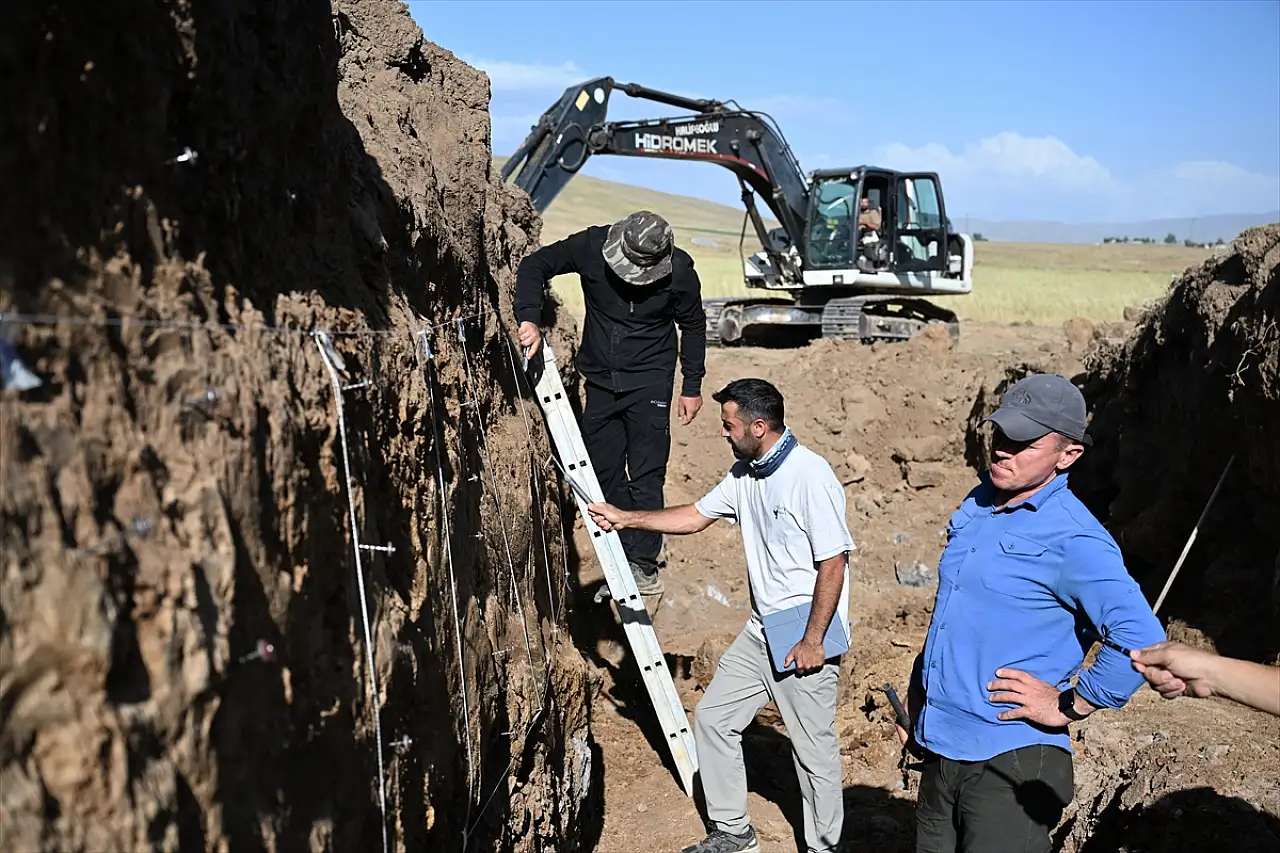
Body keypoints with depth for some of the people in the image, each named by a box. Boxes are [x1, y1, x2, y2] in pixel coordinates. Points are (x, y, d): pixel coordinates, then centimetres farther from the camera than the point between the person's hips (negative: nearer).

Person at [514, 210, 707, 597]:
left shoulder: (679, 272, -15)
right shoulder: (591, 247, -15)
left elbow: (693, 325, 1)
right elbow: (534, 265, -9)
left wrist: (692, 386, 5)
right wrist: (529, 318, -26)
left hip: (649, 381, -3)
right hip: (600, 382, 3)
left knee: (645, 477, -8)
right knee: (604, 475, 6)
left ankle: (644, 564, 0)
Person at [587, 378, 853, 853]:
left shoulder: (810, 477, -21)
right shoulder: (745, 474, 5)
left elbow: (833, 564, -21)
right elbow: (696, 516, 18)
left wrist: (812, 640, -20)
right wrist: (626, 519, 14)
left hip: (804, 639, -9)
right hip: (761, 631, 9)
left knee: (814, 750, 3)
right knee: (712, 717, 14)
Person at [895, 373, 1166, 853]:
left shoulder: (1072, 538, -17)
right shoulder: (978, 505, 8)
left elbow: (1140, 638, -26)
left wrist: (1068, 706, -18)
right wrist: (916, 696, 18)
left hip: (1012, 761, -8)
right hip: (938, 748, 8)